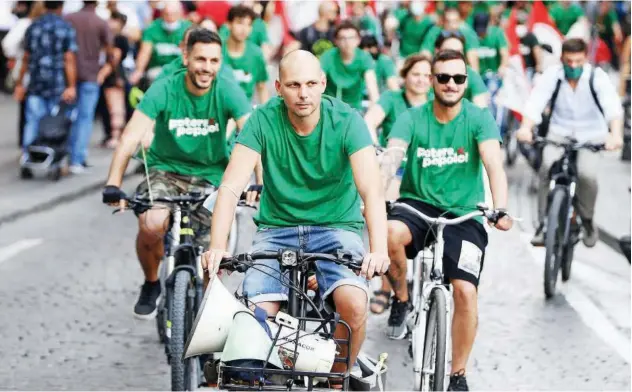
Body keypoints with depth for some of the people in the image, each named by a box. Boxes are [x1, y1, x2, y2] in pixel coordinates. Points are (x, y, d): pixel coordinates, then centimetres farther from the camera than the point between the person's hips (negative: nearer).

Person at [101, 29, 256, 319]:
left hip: (209, 176, 1)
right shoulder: (164, 90, -18)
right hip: (165, 170, 0)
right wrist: (113, 184, -39)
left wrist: (261, 184, -40)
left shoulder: (227, 92, -15)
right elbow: (131, 136, -26)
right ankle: (151, 284, 2)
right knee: (151, 224, -29)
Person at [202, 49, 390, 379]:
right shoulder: (263, 121, -10)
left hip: (336, 227, -1)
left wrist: (378, 250, -39)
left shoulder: (347, 121, -13)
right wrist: (217, 247, -33)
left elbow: (371, 190, -23)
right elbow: (231, 186, -17)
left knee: (353, 304, -28)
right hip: (277, 228, 1)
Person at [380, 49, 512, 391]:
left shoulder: (479, 119, -5)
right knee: (390, 232, -34)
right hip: (416, 204, 0)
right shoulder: (412, 118, -3)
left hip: (463, 214, 0)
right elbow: (391, 158, -18)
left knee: (465, 291, -19)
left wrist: (500, 208, -37)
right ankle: (401, 300, -3)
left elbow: (493, 164, -19)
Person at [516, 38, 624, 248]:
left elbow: (612, 104, -32)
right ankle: (544, 223, -11)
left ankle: (587, 220, 3)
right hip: (559, 131, 1)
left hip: (591, 134, -1)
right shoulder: (552, 75, -13)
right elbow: (536, 100, -27)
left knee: (587, 174, -24)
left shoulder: (597, 77, -16)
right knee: (547, 168, -25)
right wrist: (526, 127, -46)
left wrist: (616, 133, -51)